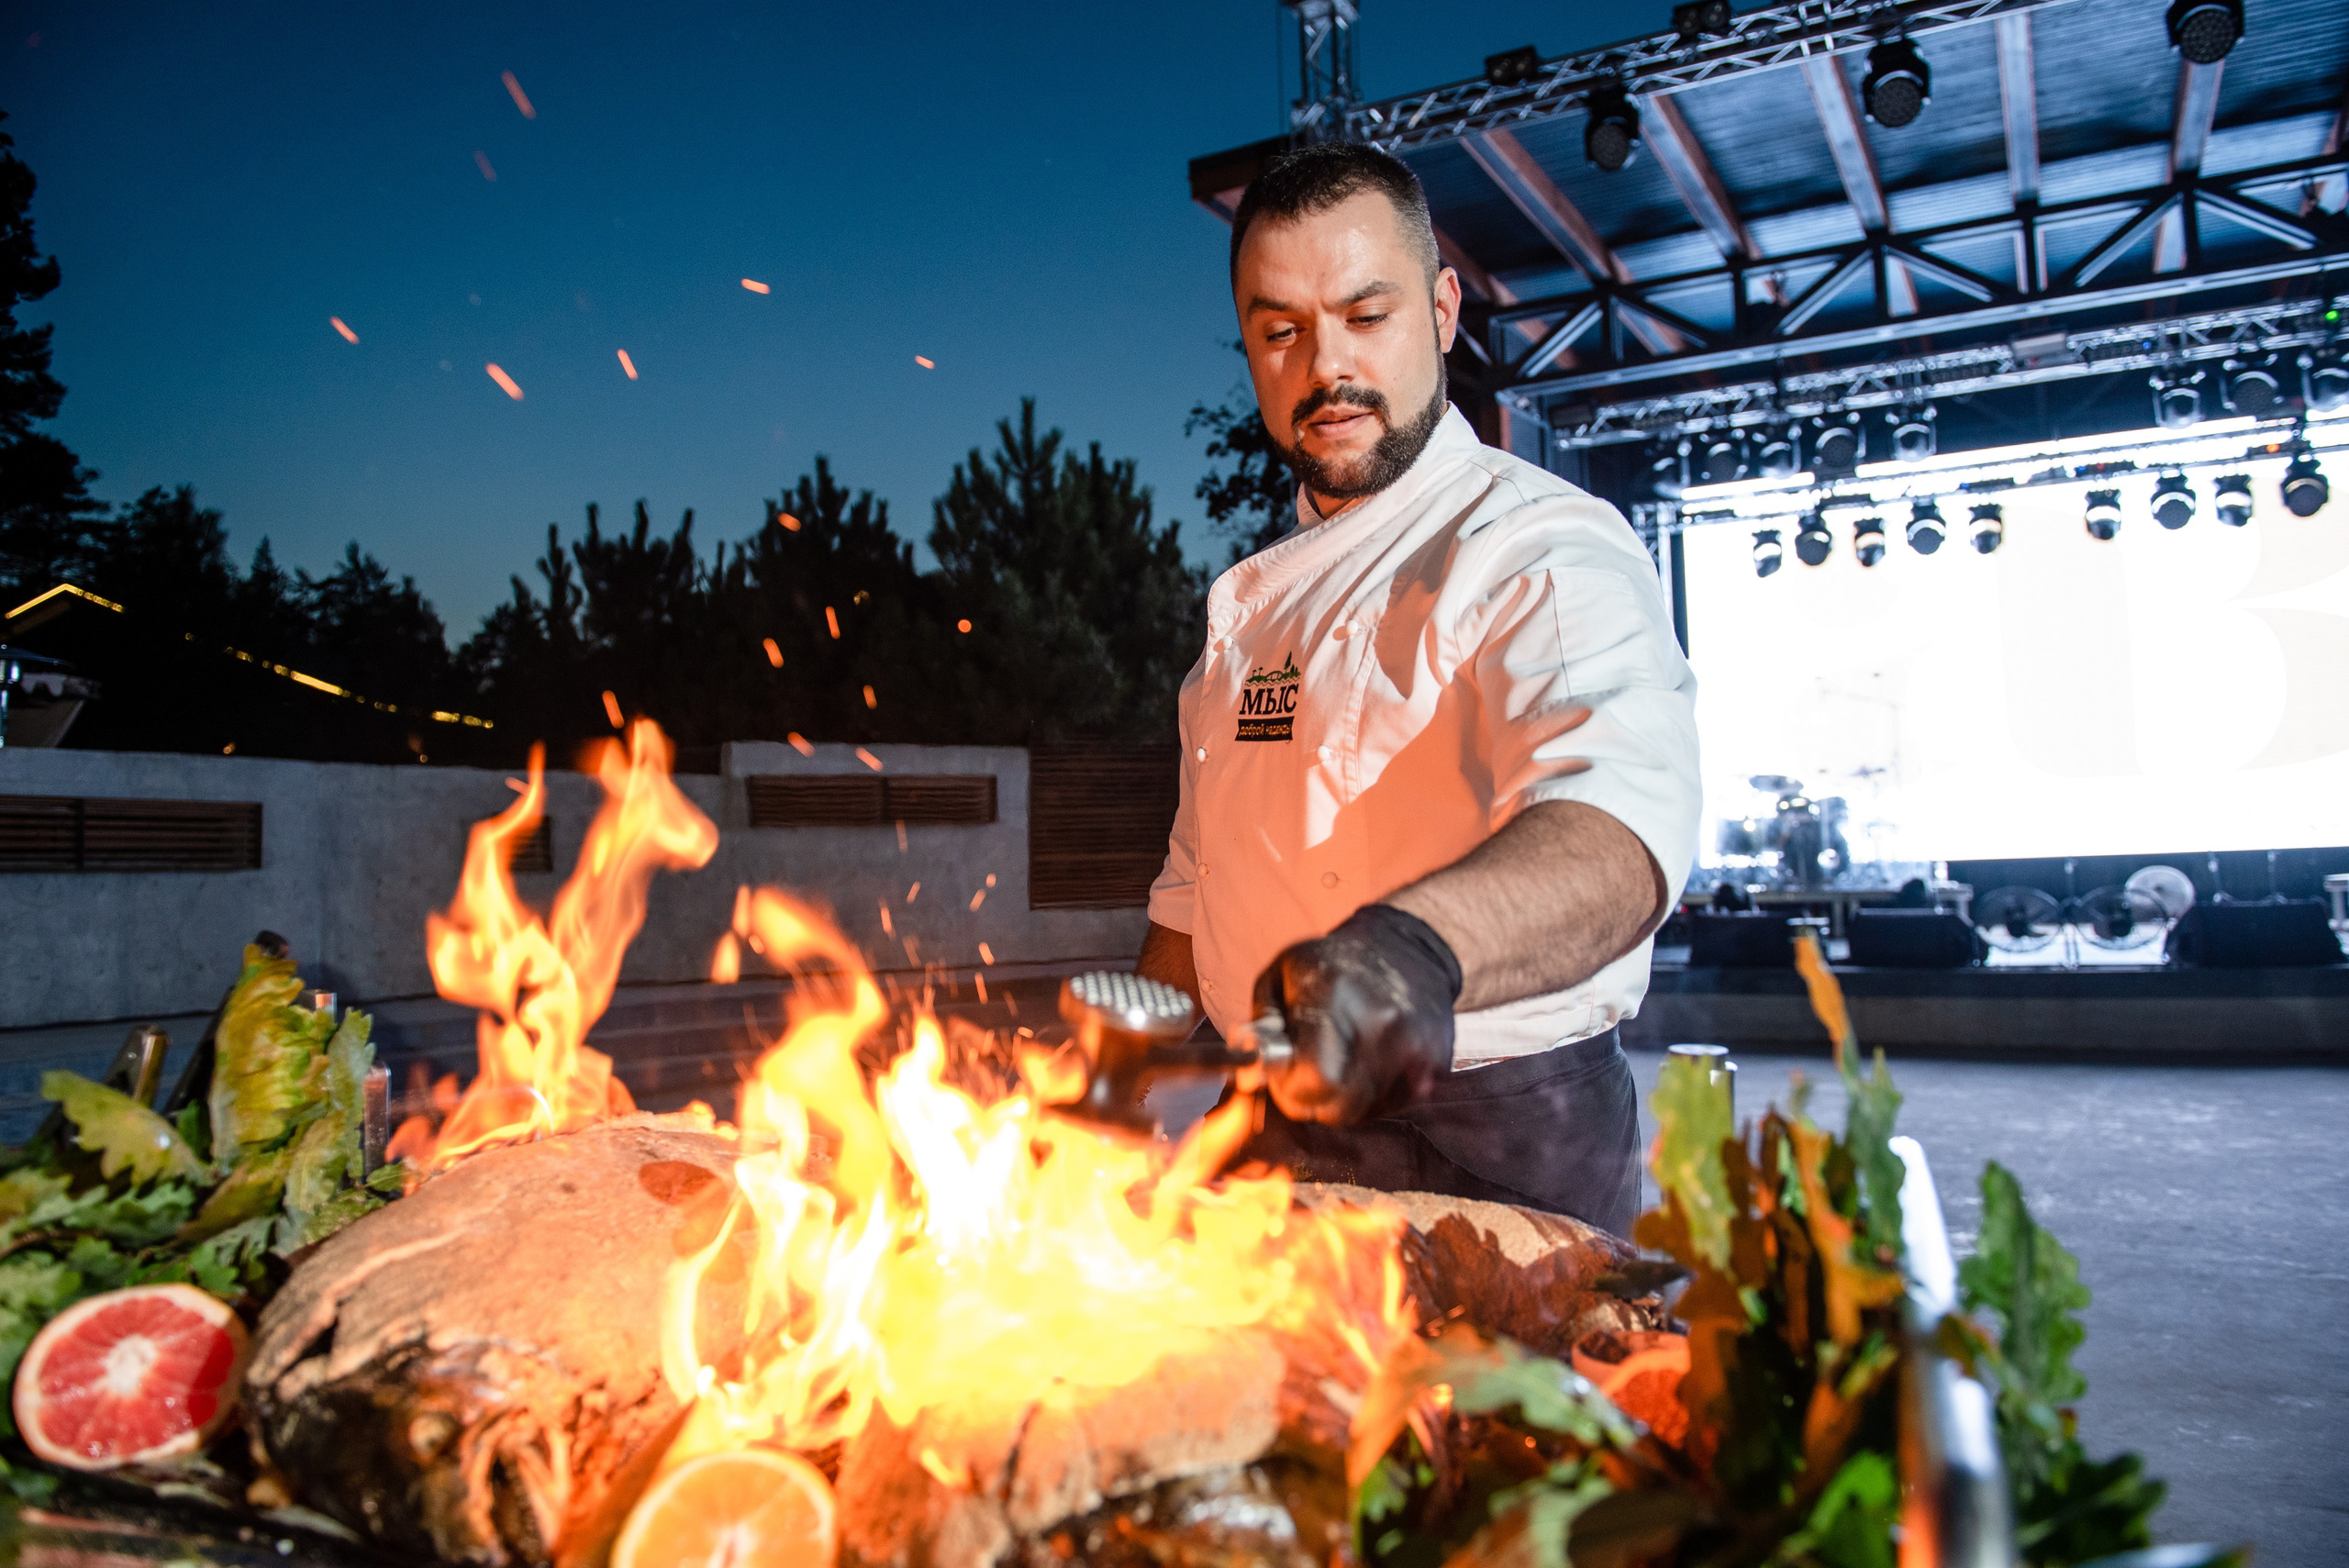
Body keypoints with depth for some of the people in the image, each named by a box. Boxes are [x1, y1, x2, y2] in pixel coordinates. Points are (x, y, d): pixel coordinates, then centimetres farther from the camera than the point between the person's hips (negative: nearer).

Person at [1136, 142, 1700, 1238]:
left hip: (1496, 1146, -6)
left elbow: (1619, 827, -33)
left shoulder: (1545, 551, -14)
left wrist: (1417, 947, -52)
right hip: (1273, 1146, 6)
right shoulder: (1254, 599, 10)